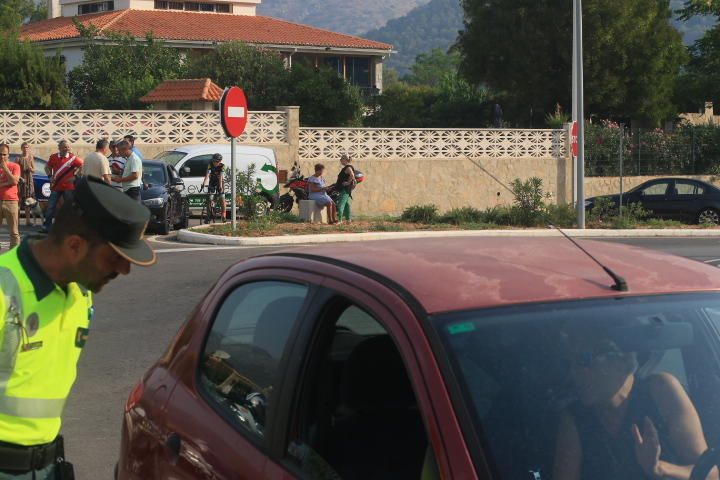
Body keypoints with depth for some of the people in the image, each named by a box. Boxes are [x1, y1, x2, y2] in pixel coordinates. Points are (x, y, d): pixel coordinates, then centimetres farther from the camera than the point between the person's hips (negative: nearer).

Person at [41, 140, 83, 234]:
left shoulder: (73, 158, -4)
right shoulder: (53, 157, 3)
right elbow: (47, 167, 17)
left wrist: (75, 176, -2)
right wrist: (50, 176, 1)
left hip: (68, 187, -2)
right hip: (55, 187, 2)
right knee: (51, 207, 4)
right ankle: (46, 227, 10)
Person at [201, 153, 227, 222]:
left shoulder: (222, 166, -23)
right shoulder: (210, 165, -21)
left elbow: (221, 177, -33)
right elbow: (207, 175, -32)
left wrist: (220, 186, -46)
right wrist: (203, 184, -46)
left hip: (220, 182, -1)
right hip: (212, 182, 1)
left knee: (222, 199, -8)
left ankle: (223, 216, -3)